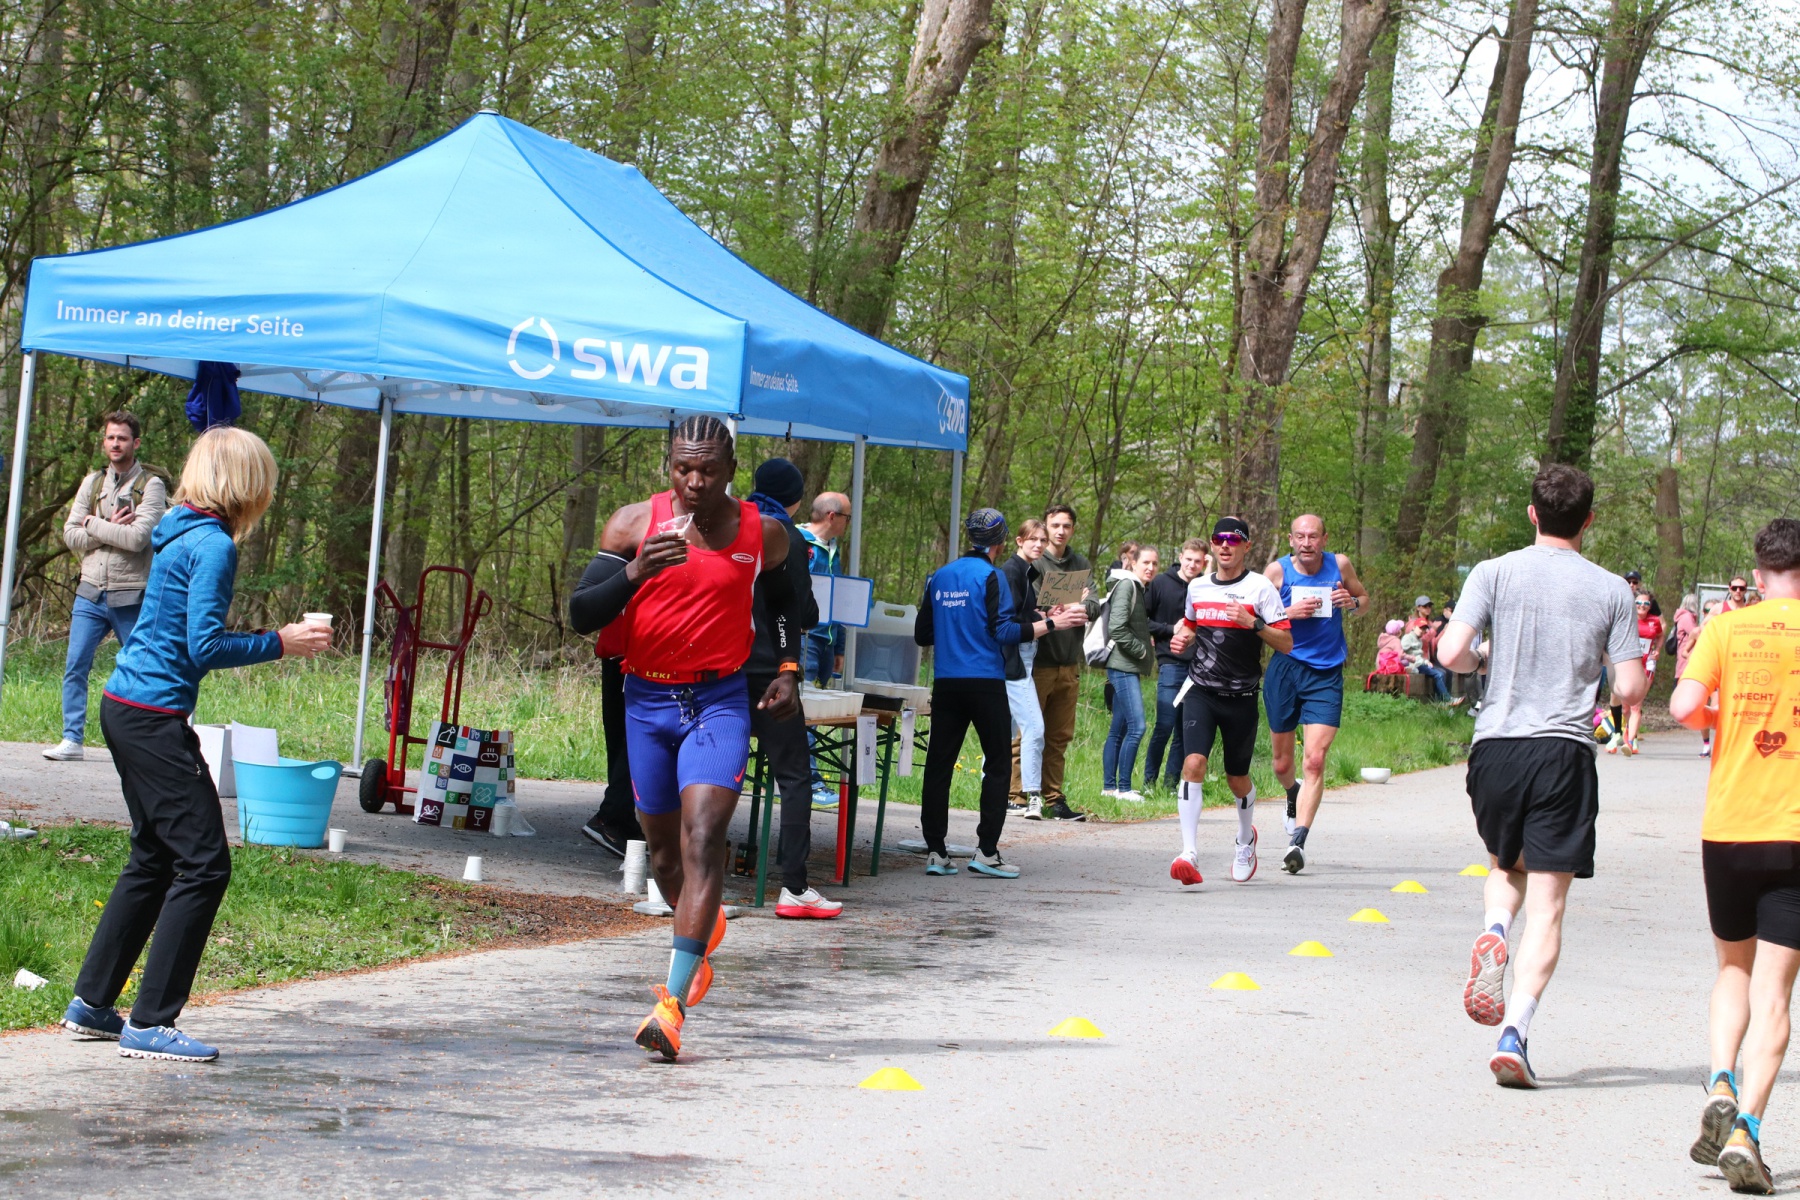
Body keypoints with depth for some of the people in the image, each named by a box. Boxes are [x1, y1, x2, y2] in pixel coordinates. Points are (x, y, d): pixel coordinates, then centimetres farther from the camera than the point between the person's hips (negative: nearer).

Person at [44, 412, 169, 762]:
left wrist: (93, 524, -7)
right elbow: (70, 534, 3)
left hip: (131, 597, -4)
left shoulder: (151, 485, -3)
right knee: (75, 667, -3)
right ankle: (72, 740, 2)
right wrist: (112, 529, -10)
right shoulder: (92, 482, 11)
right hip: (90, 592, 4)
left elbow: (138, 537, -17)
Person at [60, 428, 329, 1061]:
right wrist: (279, 643, -10)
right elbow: (204, 647, -20)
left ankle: (91, 1003, 23)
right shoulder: (213, 545, -15)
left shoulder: (180, 534, 13)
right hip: (155, 717, -10)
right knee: (204, 865, -6)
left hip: (125, 707, 10)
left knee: (154, 860, 18)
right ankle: (150, 1025, -5)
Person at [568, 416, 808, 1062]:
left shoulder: (763, 534, -3)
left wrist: (788, 668, 6)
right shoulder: (634, 523, -6)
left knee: (702, 836, -18)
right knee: (662, 842, 15)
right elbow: (581, 614, -11)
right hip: (646, 699, 2)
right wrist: (636, 573, -28)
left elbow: (786, 597, 19)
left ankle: (673, 1001, -24)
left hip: (720, 700, -2)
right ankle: (702, 931, 47)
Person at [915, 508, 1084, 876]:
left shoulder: (939, 578, 9)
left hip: (946, 682, 5)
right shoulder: (990, 576, -6)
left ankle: (935, 851, 4)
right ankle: (986, 850, -3)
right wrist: (1050, 623, -9)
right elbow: (1003, 631, -14)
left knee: (939, 764, 6)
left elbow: (921, 635, 13)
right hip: (985, 683, -5)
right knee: (997, 764, 3)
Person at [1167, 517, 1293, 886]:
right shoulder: (1197, 587, 9)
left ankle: (1246, 838, 41)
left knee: (1237, 778, 10)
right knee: (1193, 763, -19)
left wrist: (1254, 623, -22)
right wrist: (1182, 638, 8)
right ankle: (1189, 853, -24)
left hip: (1241, 696, -2)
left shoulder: (1260, 587, -4)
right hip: (1200, 690, 2)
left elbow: (1287, 644, -7)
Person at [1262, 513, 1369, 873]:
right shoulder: (1277, 570, -3)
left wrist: (1351, 602, -4)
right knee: (1282, 763, 12)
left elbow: (1364, 596, 19)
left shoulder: (1340, 564, 2)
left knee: (1314, 761, -14)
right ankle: (1293, 794, 47)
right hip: (1285, 668, 0)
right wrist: (1289, 613, -17)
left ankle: (1298, 841, -15)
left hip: (1327, 672, 0)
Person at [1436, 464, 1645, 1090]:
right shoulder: (1611, 590, 3)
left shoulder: (1494, 573, 2)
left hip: (1495, 745, 1)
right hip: (1565, 752, -1)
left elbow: (1451, 653, -9)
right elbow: (1630, 689, 1)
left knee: (1507, 866, 27)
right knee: (1547, 903, -1)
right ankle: (1515, 1032, -16)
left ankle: (1492, 932, -5)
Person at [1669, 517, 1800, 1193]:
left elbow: (1685, 707, -12)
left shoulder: (1726, 629, 0)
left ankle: (1721, 1087, -1)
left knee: (1733, 970, 21)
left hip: (1727, 829, 1)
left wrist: (1722, 721, 10)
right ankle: (1745, 1129, -13)